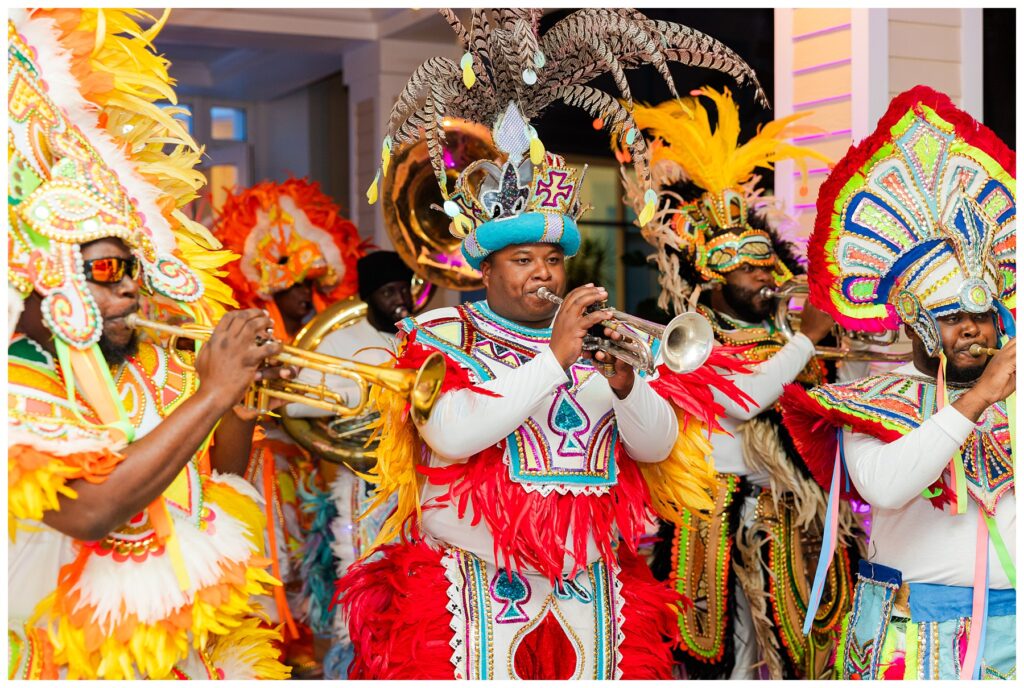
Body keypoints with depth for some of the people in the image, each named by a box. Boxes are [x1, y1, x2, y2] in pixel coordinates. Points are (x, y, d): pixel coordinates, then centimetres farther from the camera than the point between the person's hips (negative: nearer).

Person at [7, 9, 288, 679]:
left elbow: (221, 473, 12)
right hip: (81, 659, -5)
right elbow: (91, 510, -29)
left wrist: (243, 395, -7)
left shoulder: (153, 367, 2)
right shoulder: (20, 393, -15)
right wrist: (211, 393, -26)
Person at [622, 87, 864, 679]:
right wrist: (808, 338, -17)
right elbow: (742, 400, -24)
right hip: (724, 517, -6)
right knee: (735, 639, -1)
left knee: (789, 639, 11)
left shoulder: (783, 337, 13)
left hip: (791, 516, 6)